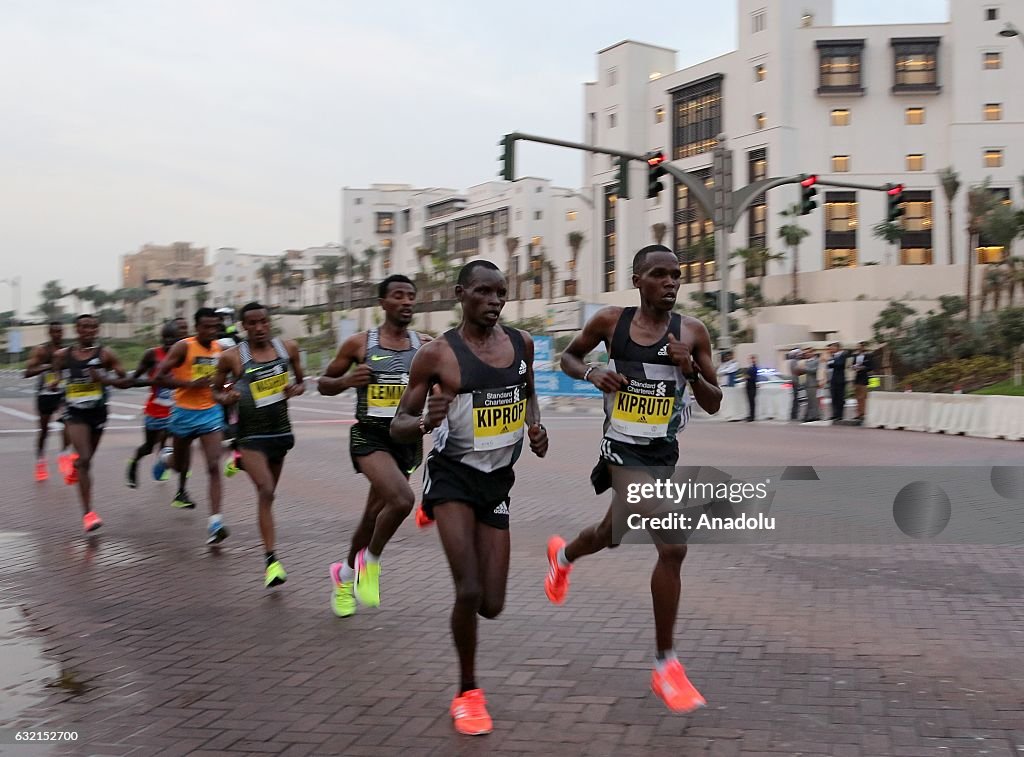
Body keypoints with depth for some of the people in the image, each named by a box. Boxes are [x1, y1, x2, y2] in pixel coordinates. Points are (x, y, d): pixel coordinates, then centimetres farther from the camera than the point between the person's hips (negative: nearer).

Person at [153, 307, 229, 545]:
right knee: (180, 465, 17)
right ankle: (166, 457, 56)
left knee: (214, 467, -11)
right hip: (185, 412, -2)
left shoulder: (220, 349, 3)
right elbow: (159, 376, -17)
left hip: (211, 412, 3)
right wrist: (191, 384, -25)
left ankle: (215, 521, -14)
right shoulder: (183, 347, -12)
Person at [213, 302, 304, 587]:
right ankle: (271, 560, -17)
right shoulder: (231, 357, -8)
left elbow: (301, 381, 13)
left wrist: (296, 389, -9)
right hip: (251, 434, -5)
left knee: (268, 491, 19)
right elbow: (216, 390, 5)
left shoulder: (288, 348, 0)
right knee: (266, 492, -18)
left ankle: (241, 464, 51)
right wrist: (226, 398, -17)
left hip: (281, 431, 5)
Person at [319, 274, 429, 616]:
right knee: (401, 499, -28)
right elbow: (323, 384, 7)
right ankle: (370, 561, -1)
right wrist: (346, 380, -14)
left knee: (376, 515, 16)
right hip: (370, 437, -4)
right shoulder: (359, 343, -3)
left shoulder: (426, 345, 3)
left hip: (407, 438, 4)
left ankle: (346, 574, 42)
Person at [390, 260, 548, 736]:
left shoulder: (521, 343, 2)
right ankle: (467, 693, 10)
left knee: (491, 604, 5)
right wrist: (426, 422, -29)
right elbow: (398, 428, -7)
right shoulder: (437, 354, -12)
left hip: (498, 481, 4)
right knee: (469, 592, -16)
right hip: (452, 476, -4)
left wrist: (534, 425, 1)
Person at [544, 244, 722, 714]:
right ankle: (666, 665, -1)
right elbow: (567, 357, 12)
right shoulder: (610, 321, -5)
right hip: (624, 449, -4)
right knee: (672, 546, -19)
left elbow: (714, 405, 2)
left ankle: (562, 555, 51)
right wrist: (591, 373, -9)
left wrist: (691, 371, -18)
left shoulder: (692, 333, -2)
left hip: (664, 453, 4)